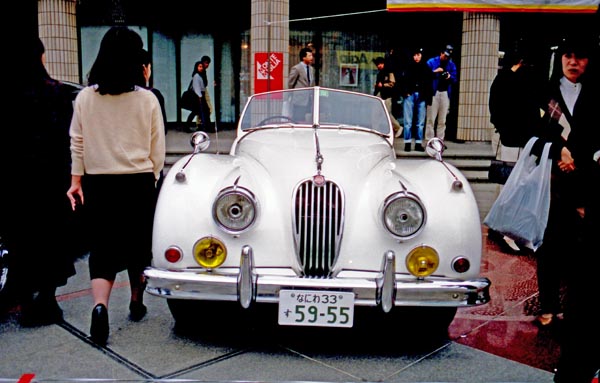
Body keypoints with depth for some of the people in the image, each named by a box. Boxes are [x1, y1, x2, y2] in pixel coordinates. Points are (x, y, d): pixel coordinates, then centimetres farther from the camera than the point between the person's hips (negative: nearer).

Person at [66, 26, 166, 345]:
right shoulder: (147, 99, -6)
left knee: (103, 247, 6)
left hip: (98, 183, 1)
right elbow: (157, 149, -1)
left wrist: (76, 179, 9)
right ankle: (136, 303, 31)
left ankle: (100, 305, -16)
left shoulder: (85, 97, -2)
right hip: (138, 183, 0)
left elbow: (77, 142, 2)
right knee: (137, 245, 16)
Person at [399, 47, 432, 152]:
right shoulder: (408, 67, 5)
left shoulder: (426, 68, 10)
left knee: (420, 122, 4)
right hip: (410, 95, -2)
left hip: (421, 97, 2)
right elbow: (402, 81, 1)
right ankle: (407, 143, 3)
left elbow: (429, 83, 9)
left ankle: (418, 143, 9)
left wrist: (427, 96, 0)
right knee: (408, 121, -1)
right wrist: (405, 93, -9)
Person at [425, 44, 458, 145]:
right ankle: (429, 140, -3)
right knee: (431, 118, -7)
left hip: (445, 93, 4)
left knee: (442, 120, 5)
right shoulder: (431, 62, 3)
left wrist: (450, 77, -10)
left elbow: (454, 80, 11)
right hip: (433, 92, -4)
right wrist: (434, 71, -19)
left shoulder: (452, 65, 14)